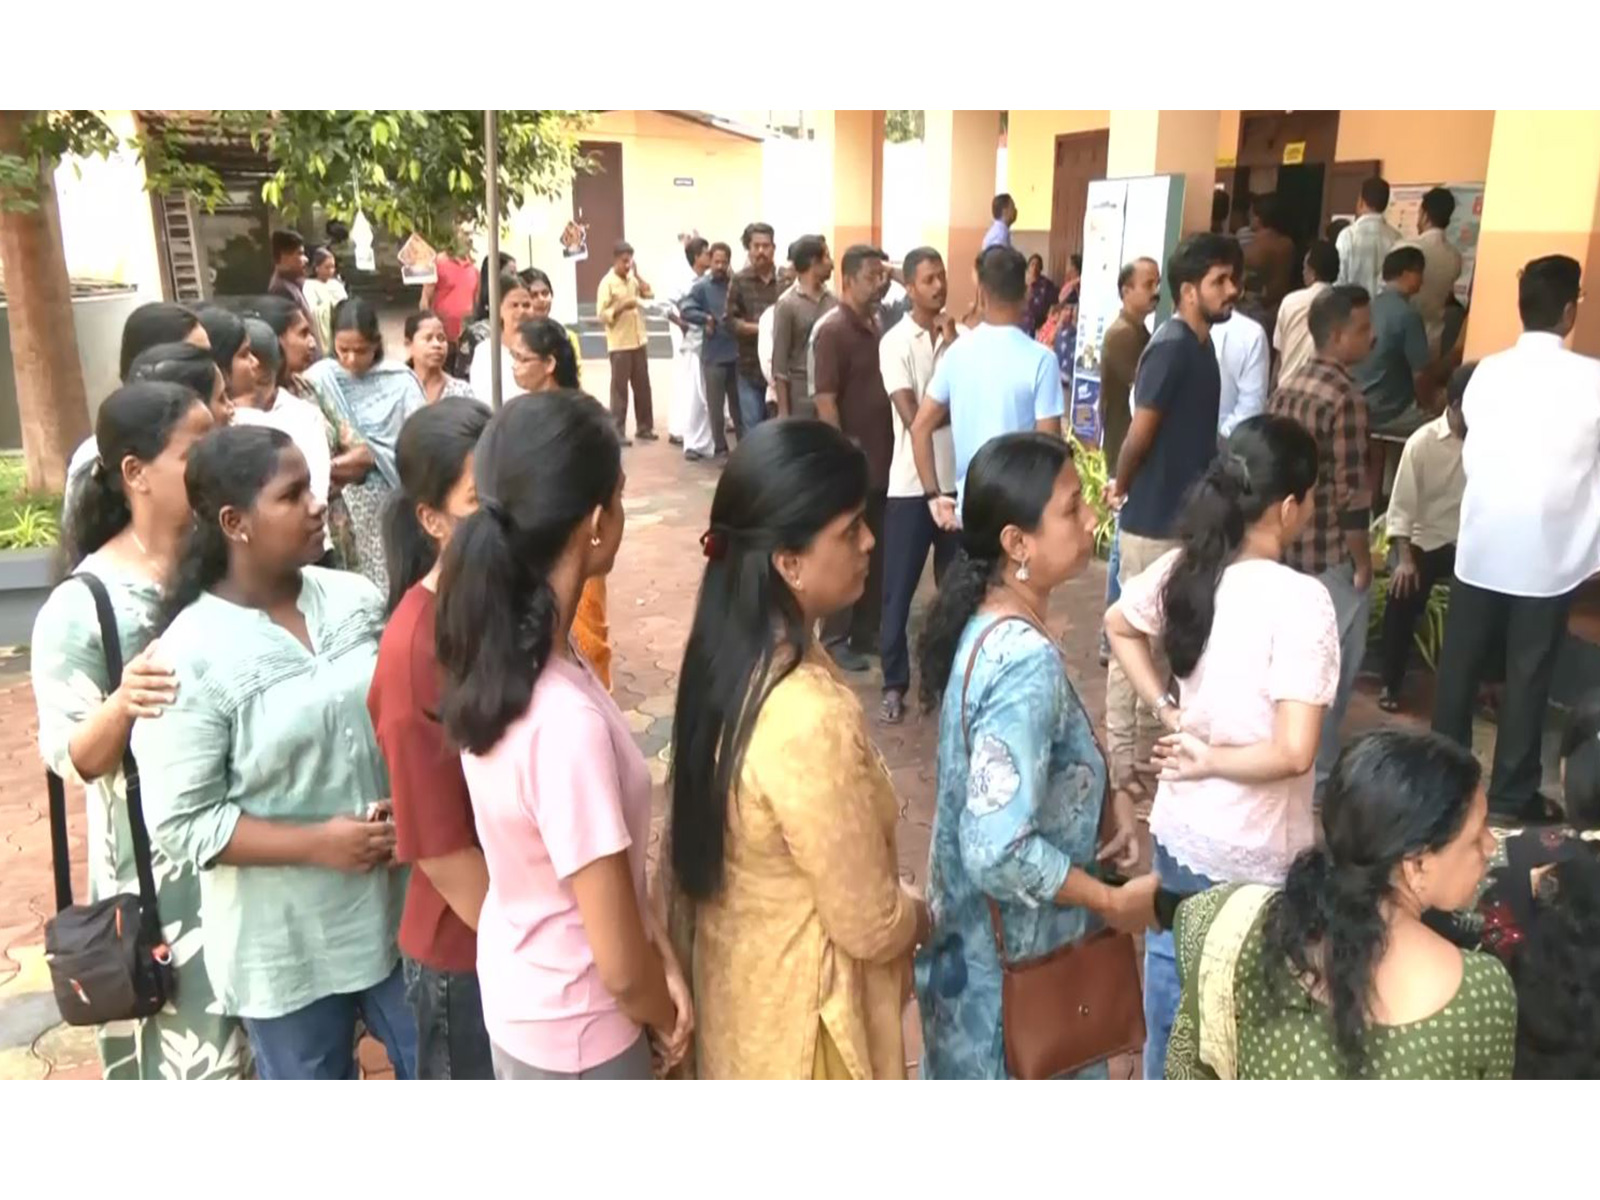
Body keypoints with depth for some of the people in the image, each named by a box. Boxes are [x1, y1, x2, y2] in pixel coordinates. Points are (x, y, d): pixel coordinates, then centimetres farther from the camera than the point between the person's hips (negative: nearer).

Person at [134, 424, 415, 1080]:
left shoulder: (355, 598, -4)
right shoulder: (192, 655, -17)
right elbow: (182, 822, -15)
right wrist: (318, 843, -21)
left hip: (399, 903, 4)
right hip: (286, 941, -4)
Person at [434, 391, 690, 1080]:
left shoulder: (500, 654, -11)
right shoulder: (565, 721, -37)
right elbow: (620, 966, -26)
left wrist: (661, 952, -4)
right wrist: (669, 1017, -7)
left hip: (518, 995, 7)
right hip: (576, 1034, -7)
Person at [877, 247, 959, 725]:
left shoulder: (958, 335, 3)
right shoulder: (895, 342, -7)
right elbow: (913, 417, -14)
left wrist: (953, 344, -11)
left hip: (958, 479, 4)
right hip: (911, 483, -4)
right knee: (899, 589, 4)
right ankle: (895, 683, 16)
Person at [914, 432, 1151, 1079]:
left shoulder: (987, 621, -3)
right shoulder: (1027, 662, -31)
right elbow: (1000, 850, -32)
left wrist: (1100, 804, -1)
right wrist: (1114, 902, -19)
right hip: (1015, 952, -8)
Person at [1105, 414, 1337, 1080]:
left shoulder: (1184, 567, -7)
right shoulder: (1300, 599, -25)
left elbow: (1118, 626, 14)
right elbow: (1293, 752, -29)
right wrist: (1212, 759, -14)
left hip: (1178, 829, 7)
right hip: (1256, 853, -6)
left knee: (1171, 976, 26)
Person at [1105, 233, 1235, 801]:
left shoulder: (1199, 345, 10)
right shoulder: (1172, 346, -18)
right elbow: (1141, 431, -19)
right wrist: (1121, 488, -4)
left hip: (1183, 518, 9)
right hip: (1154, 521, -9)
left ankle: (1146, 752, 30)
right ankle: (1121, 764, 12)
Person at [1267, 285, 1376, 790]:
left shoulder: (1286, 387, 5)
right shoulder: (1346, 399, -19)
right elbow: (1350, 493, -20)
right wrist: (1363, 560, -11)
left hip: (1284, 546, 8)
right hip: (1331, 555, -8)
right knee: (1332, 666, 5)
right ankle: (1315, 772, 15)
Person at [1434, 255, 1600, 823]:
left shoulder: (1487, 373, -1)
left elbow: (1473, 451, 6)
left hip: (1480, 547, 2)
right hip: (1550, 557, -2)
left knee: (1459, 667, 13)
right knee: (1528, 679, 7)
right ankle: (1510, 797, 16)